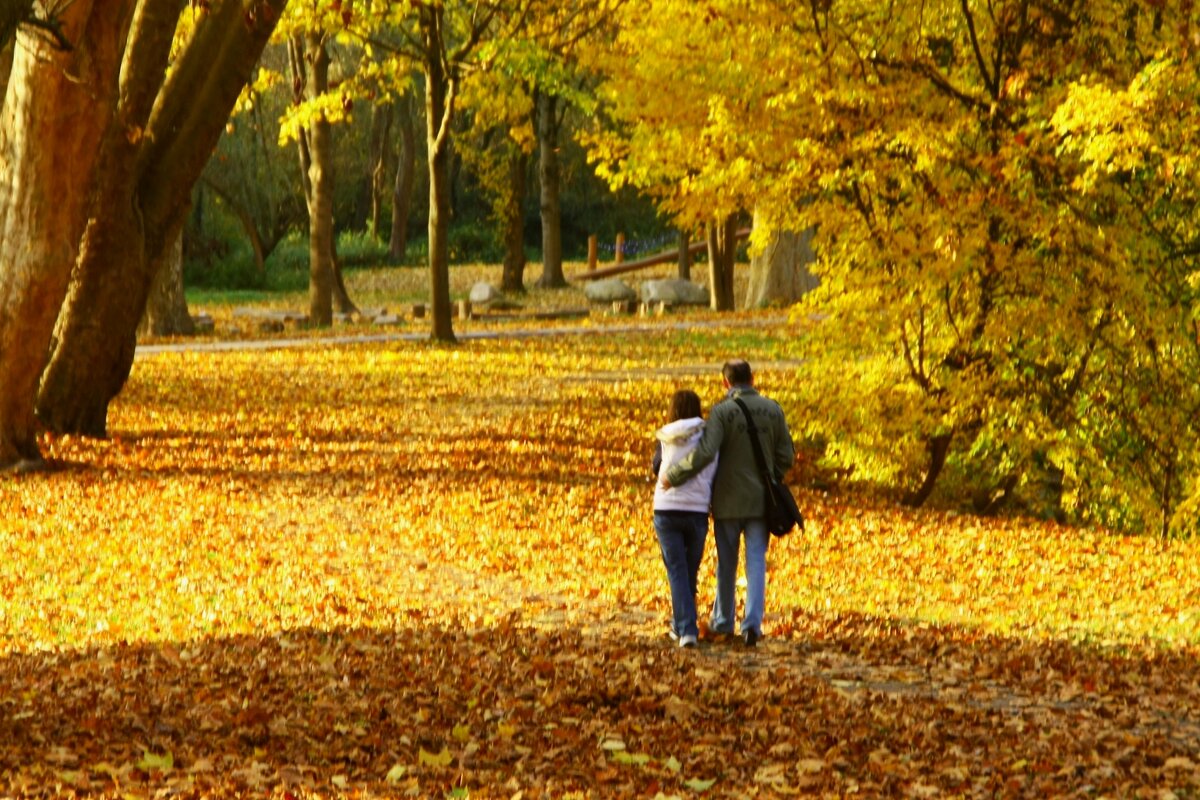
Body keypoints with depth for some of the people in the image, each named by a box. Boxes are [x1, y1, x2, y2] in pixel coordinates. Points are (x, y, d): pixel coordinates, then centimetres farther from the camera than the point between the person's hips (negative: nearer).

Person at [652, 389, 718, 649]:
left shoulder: (665, 439, 0)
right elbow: (713, 478, -1)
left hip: (666, 510, -1)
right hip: (697, 511, 1)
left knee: (677, 572, -1)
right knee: (690, 571, 16)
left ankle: (687, 629, -13)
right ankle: (680, 624, 30)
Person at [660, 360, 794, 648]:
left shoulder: (722, 411, -11)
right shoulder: (773, 410, 1)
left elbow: (704, 453, -24)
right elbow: (786, 458, 4)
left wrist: (672, 475, -13)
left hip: (729, 501, -2)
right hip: (761, 500, 2)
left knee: (726, 562, 13)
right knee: (756, 562, 1)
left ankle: (723, 621, 26)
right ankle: (752, 623, -13)